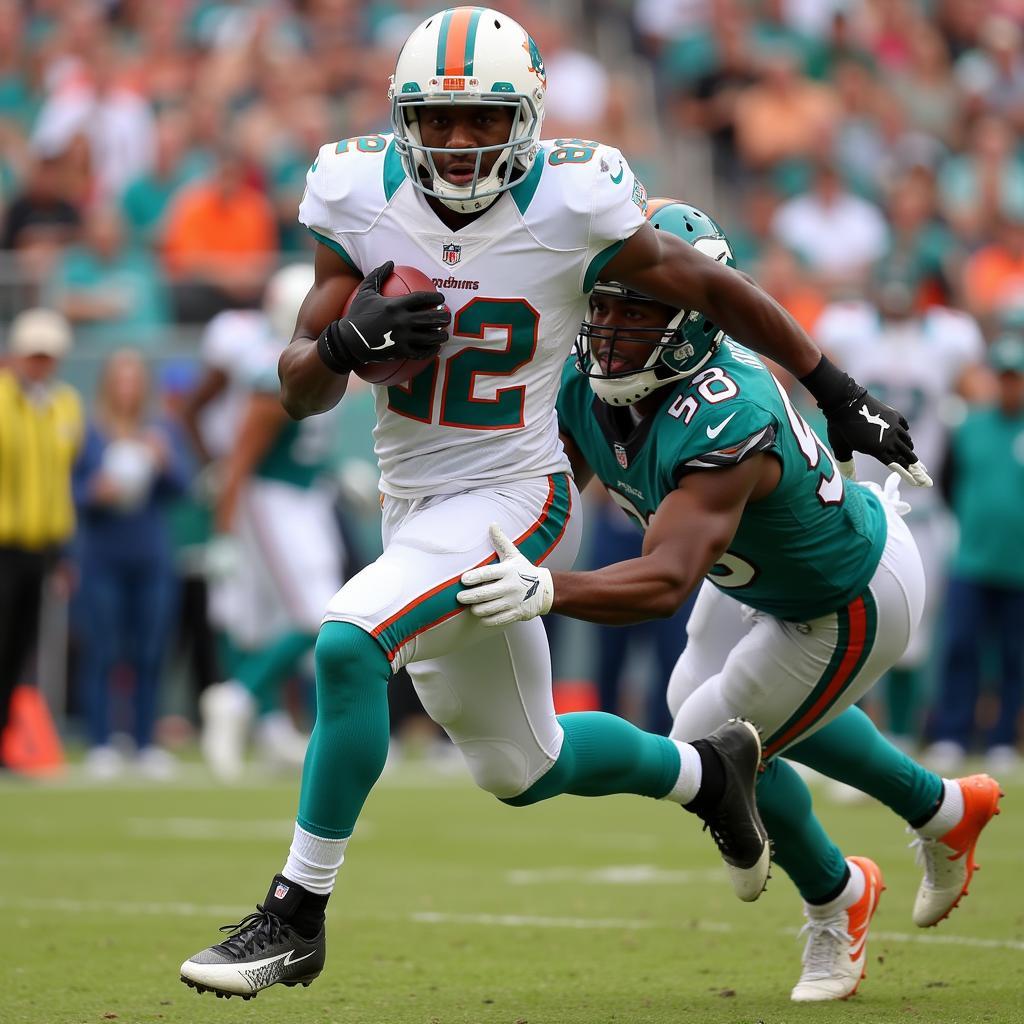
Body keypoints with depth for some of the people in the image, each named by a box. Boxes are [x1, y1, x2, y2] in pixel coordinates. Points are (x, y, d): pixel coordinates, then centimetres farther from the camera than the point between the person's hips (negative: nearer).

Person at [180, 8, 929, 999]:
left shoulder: (569, 210, -16)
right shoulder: (363, 199, -7)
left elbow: (715, 290, -1)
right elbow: (298, 388, -3)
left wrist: (839, 396, 6)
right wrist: (347, 341, -26)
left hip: (512, 499, -5)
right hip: (415, 506, 6)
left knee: (346, 644, -28)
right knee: (521, 769, 19)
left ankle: (296, 916, -19)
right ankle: (705, 772, 46)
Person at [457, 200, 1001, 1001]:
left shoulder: (725, 421, -45)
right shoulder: (584, 383, -21)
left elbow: (665, 584, -56)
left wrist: (546, 591, -70)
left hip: (850, 599, -9)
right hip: (760, 575, 9)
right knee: (700, 700, 29)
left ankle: (837, 898, 29)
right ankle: (944, 810, 46)